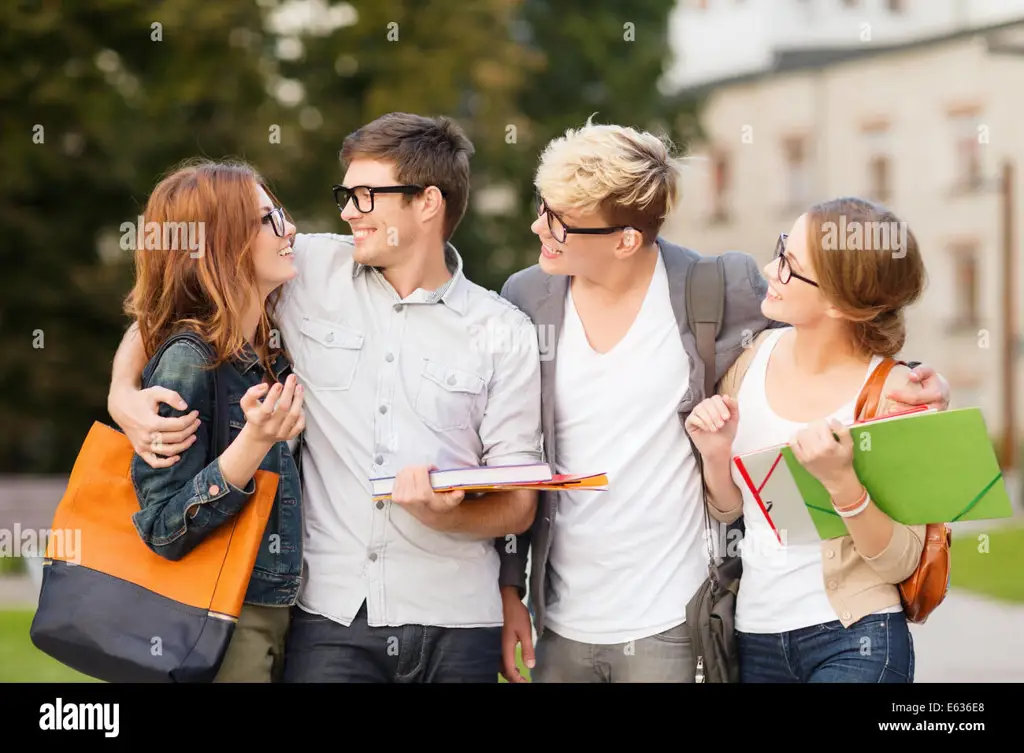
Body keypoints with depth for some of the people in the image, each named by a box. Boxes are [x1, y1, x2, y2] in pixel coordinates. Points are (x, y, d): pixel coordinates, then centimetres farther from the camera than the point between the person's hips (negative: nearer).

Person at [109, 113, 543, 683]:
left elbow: (519, 505, 3)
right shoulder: (310, 271, 4)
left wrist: (445, 513, -18)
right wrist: (126, 394, -8)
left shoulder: (504, 331, 2)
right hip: (331, 618, 0)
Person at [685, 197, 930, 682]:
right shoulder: (754, 357, -2)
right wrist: (715, 455, -11)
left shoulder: (894, 394, -14)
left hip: (855, 642, -5)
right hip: (755, 637, 5)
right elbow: (726, 511, 9)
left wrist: (841, 481, -28)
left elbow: (900, 564, -13)